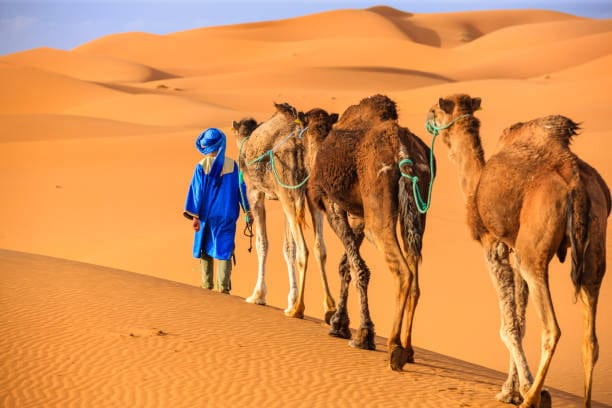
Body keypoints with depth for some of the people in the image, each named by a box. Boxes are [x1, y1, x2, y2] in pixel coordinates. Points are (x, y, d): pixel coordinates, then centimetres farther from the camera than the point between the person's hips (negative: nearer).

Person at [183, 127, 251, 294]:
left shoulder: (201, 166, -10)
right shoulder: (232, 165, -5)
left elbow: (197, 191, -9)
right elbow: (241, 188, 0)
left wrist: (194, 216, -5)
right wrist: (248, 210, 7)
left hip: (206, 214, -1)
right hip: (226, 215, 1)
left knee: (206, 248, 13)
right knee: (224, 248, 4)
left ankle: (207, 284, 17)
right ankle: (223, 285, -4)